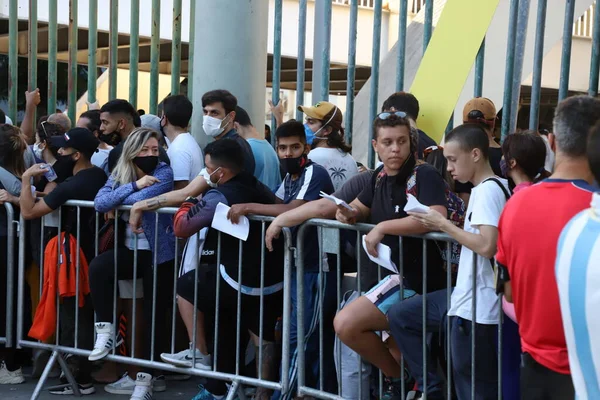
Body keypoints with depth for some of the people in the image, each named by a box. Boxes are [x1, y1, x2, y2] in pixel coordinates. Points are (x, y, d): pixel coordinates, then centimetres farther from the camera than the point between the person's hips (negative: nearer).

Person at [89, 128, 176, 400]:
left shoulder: (164, 173, -8)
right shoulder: (119, 175, 5)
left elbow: (142, 200, -25)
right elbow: (99, 203, -13)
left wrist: (115, 203, -7)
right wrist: (133, 185, -19)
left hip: (158, 252, -3)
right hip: (130, 249, 4)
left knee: (154, 314, -1)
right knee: (97, 267, -27)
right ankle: (107, 330, -11)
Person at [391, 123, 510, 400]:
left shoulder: (488, 189, -16)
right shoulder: (486, 189, 14)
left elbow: (487, 246, -27)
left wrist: (444, 225, -15)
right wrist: (442, 226, 4)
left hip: (477, 305, -10)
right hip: (465, 295, 10)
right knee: (400, 315, 18)